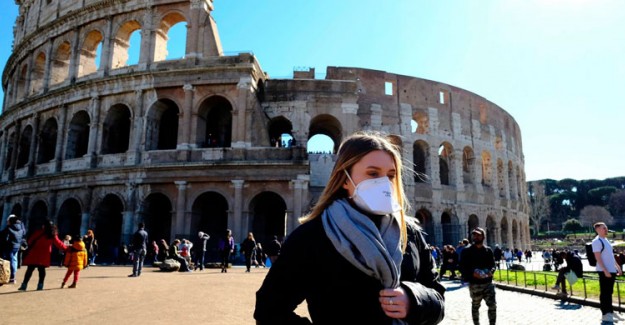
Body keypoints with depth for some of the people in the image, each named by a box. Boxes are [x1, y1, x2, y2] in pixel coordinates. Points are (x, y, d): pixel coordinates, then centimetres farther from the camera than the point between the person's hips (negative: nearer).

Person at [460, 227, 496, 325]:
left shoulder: (488, 250, 7)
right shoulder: (467, 251, -4)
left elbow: (493, 264, 12)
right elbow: (462, 266, -6)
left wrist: (491, 271, -10)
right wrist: (473, 273, -22)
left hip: (488, 283, 2)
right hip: (474, 284, -2)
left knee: (492, 305, -2)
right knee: (475, 306, 11)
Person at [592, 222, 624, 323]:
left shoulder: (606, 240, 16)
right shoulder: (597, 241, -13)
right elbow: (598, 258, -18)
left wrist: (618, 267, 21)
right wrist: (605, 270, -22)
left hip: (612, 270, 9)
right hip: (604, 271, -9)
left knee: (609, 292, 16)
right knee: (604, 293, -3)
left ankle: (610, 312, 26)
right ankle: (605, 314, 3)